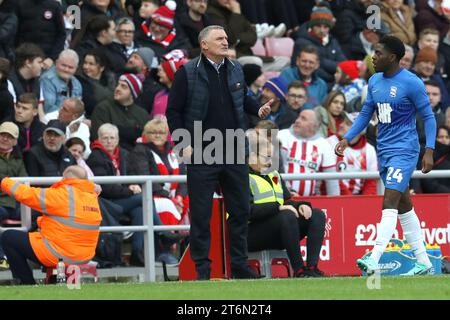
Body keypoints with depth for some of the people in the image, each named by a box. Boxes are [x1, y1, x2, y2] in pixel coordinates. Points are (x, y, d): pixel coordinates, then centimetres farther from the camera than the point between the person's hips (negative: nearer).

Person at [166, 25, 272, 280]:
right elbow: (174, 111, -3)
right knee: (201, 214, -1)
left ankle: (239, 264, 18)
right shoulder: (188, 73, -6)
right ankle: (202, 268, 6)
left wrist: (258, 109, 4)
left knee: (240, 211, 9)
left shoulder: (235, 70, 9)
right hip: (201, 156, -5)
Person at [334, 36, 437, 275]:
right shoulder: (374, 81, 9)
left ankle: (373, 260, -29)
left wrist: (429, 151, -15)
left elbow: (428, 117, -8)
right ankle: (423, 263, 18)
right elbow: (366, 114, 16)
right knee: (403, 206, 11)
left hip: (404, 150, -8)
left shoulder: (411, 83, -12)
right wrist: (347, 139, 6)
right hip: (384, 151, 8)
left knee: (389, 202, -18)